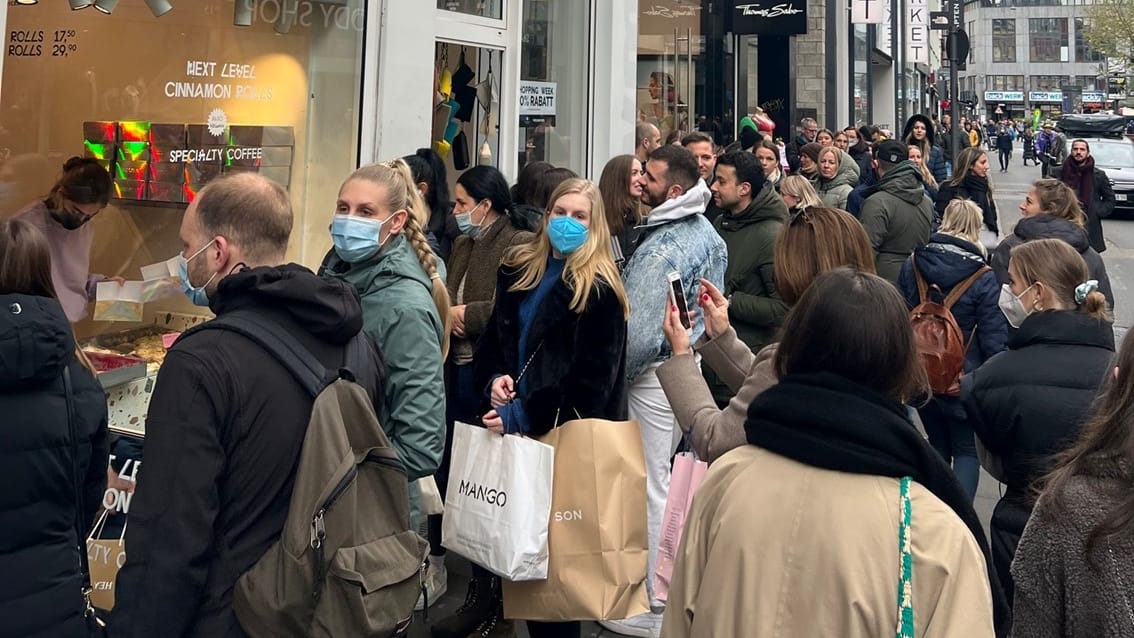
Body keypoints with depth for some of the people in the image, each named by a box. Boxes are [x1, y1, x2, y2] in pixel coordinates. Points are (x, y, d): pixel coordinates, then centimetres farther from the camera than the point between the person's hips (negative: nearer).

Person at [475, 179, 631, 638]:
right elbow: (495, 337, 17)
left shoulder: (600, 290, -10)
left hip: (567, 433, -5)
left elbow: (591, 378, -16)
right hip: (511, 421, 6)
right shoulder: (519, 269, 9)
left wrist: (522, 415, -17)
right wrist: (494, 377, -5)